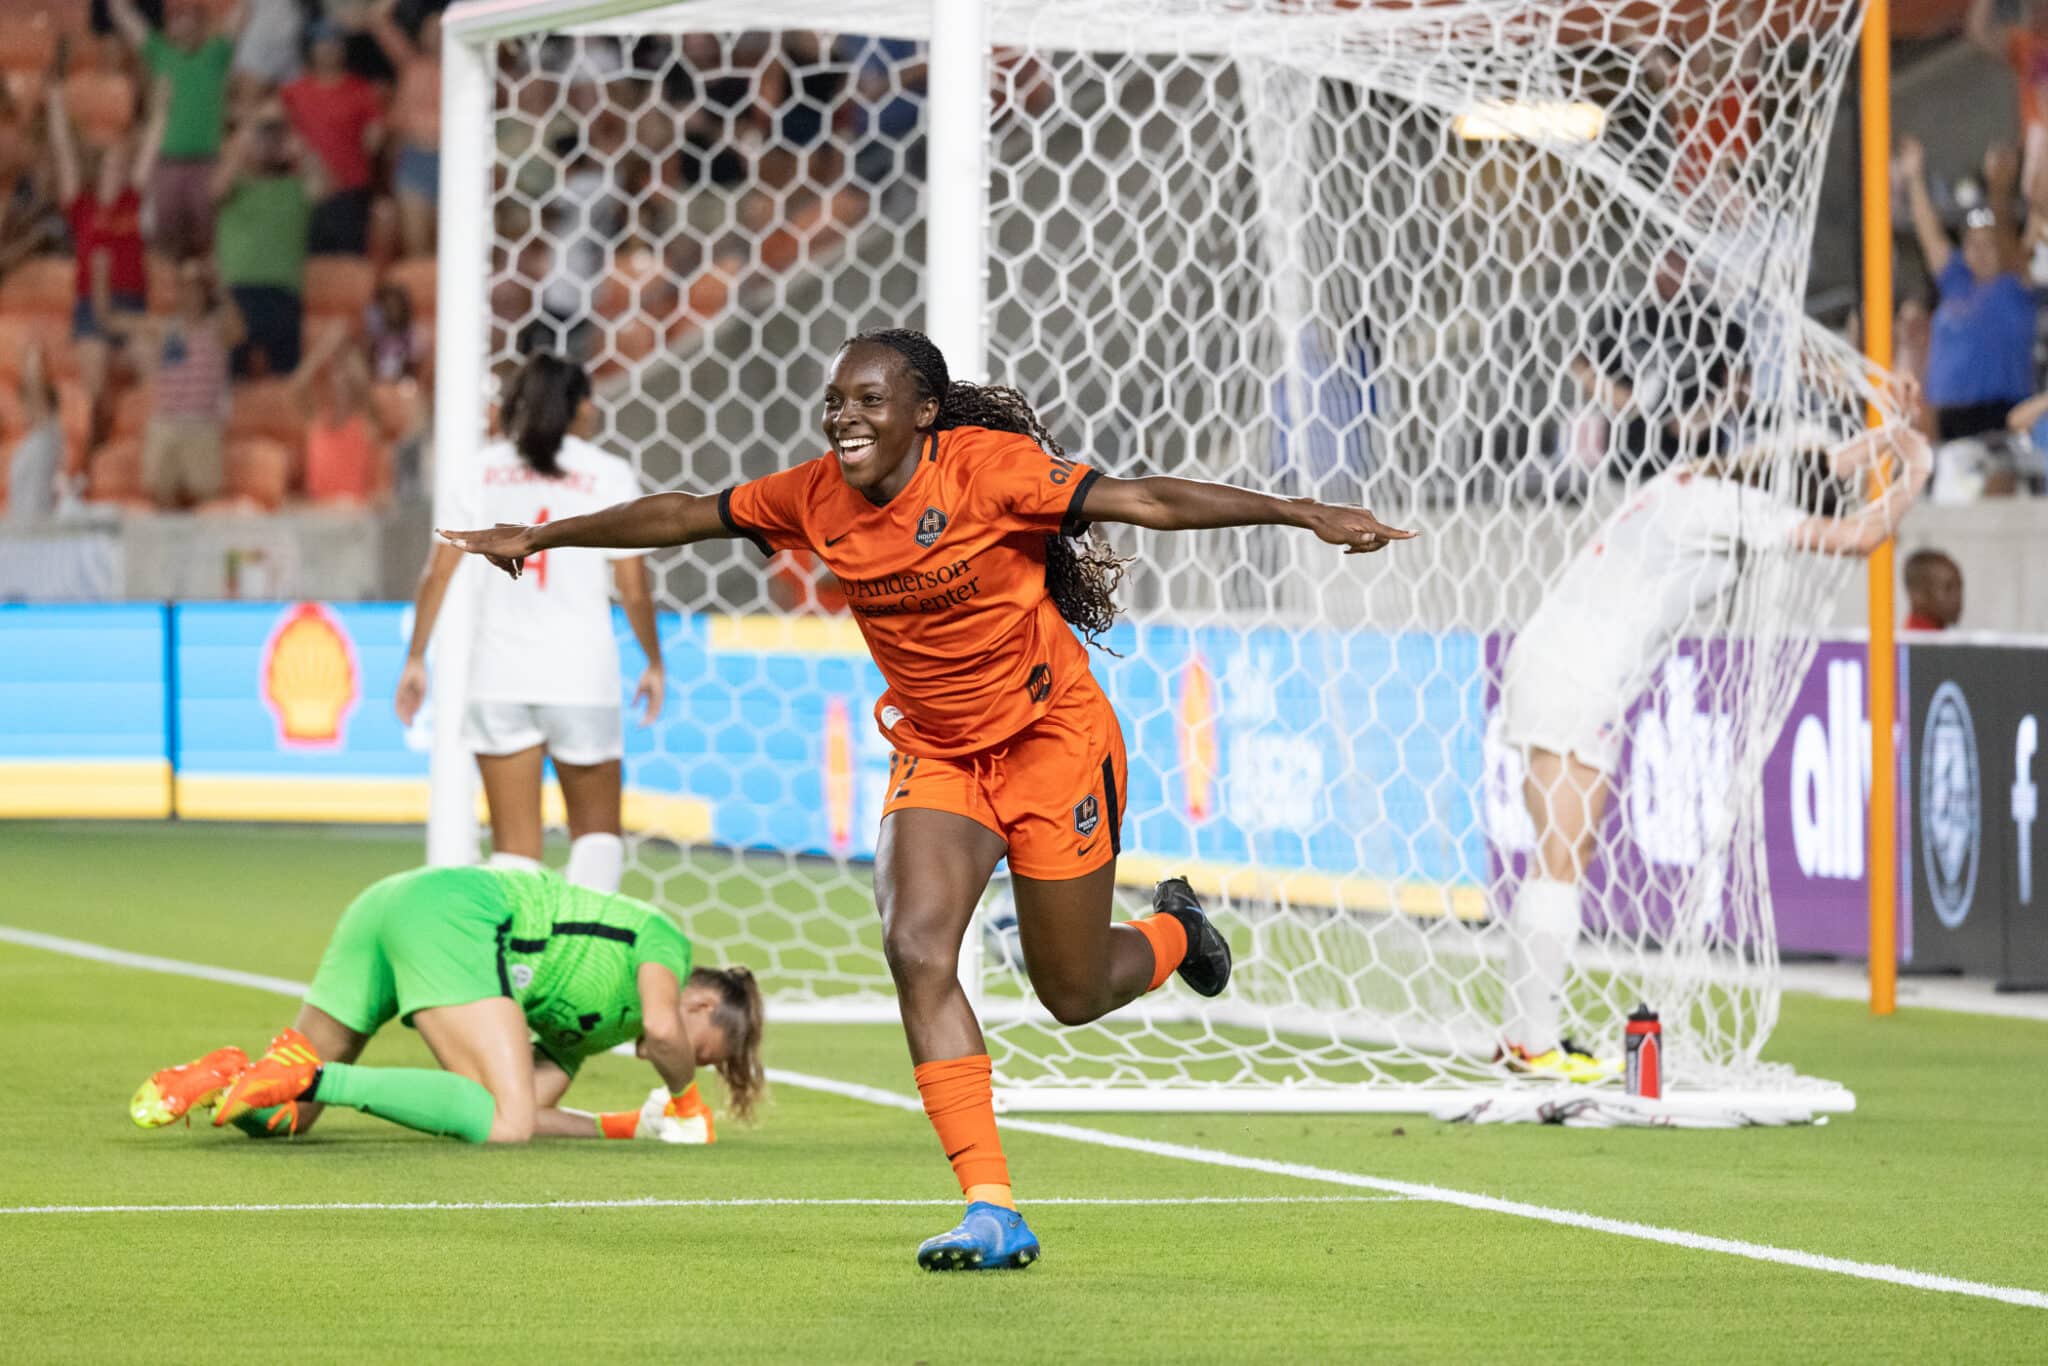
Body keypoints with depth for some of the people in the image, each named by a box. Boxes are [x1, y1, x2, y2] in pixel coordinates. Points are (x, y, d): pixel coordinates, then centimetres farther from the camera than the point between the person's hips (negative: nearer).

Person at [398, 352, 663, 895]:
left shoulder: (487, 467, 6)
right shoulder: (609, 474, 0)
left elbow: (438, 571, 3)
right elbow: (634, 589, -2)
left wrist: (416, 657, 9)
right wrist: (654, 664, 12)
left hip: (499, 677, 2)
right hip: (582, 676, -2)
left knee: (514, 845, 5)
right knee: (598, 829, 14)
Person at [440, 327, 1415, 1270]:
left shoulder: (989, 467, -21)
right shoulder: (815, 497, -6)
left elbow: (1144, 500, -25)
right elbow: (685, 515, 7)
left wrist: (1303, 514, -32)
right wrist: (539, 538, 16)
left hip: (1052, 739, -4)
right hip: (933, 756, 4)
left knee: (1073, 995, 3)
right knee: (916, 948, -19)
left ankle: (1174, 932, 42)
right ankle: (991, 1210, -18)